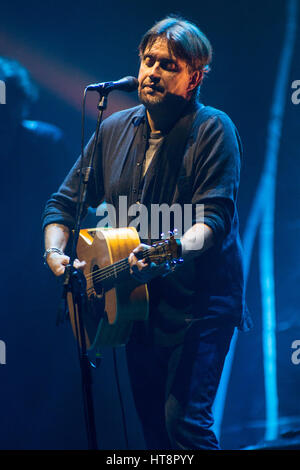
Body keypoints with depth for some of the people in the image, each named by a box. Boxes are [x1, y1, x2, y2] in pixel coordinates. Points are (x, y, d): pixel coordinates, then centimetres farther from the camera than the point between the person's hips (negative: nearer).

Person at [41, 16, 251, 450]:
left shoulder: (213, 130, -8)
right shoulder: (114, 129, 10)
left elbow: (215, 217, -19)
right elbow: (64, 202, 13)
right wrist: (55, 252, -6)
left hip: (198, 300, -6)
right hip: (137, 300, 6)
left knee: (185, 421, -19)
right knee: (153, 424, 11)